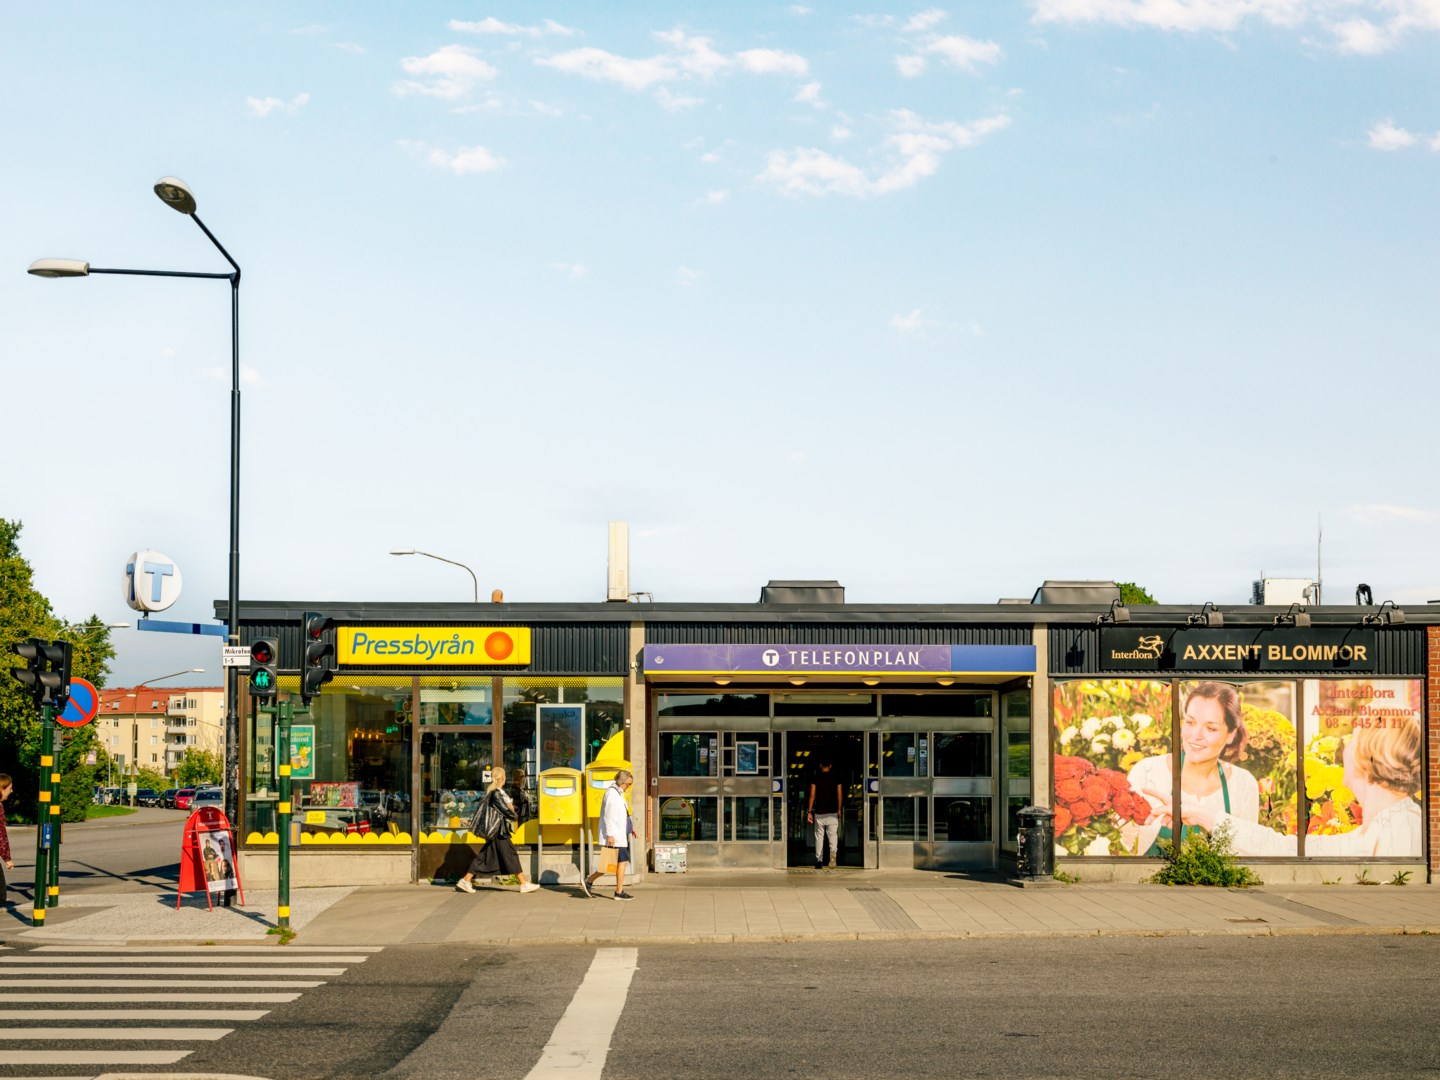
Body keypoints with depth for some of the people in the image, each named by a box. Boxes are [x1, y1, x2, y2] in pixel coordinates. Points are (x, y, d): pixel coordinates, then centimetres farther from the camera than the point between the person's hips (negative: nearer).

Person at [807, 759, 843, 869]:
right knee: (833, 835, -1)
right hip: (832, 813, 0)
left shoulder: (815, 778, -1)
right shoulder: (836, 778, 3)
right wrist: (839, 809, 17)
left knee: (819, 837, 8)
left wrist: (809, 812, -1)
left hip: (819, 813, 0)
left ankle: (819, 861, 8)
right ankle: (833, 852, -29)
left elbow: (812, 795, -4)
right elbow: (840, 795, 5)